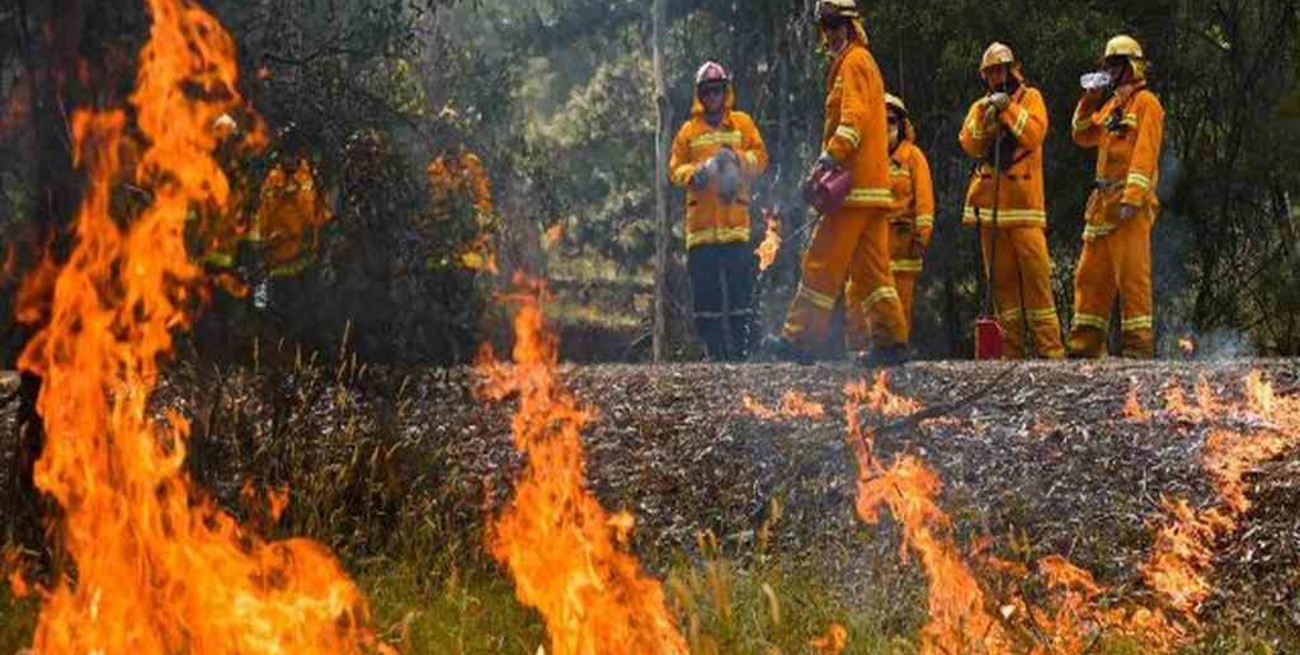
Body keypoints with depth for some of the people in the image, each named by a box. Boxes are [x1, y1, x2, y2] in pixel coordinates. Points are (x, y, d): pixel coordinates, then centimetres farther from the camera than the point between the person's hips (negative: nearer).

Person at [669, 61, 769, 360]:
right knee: (704, 288, -1)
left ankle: (740, 347, -3)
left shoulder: (742, 124, 12)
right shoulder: (689, 131, 14)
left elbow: (760, 158, 4)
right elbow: (675, 169, 10)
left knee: (740, 284, -6)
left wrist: (737, 159, -15)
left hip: (735, 217, -1)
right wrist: (693, 173, -11)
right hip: (701, 220, 1)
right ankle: (715, 350, 4)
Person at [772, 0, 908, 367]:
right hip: (875, 186, 10)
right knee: (871, 269, 8)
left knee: (823, 264, -8)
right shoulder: (863, 62, 25)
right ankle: (892, 340, 3)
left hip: (855, 185, -10)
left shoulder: (853, 62, -6)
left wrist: (831, 156, -27)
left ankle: (800, 339, -7)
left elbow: (854, 117, -19)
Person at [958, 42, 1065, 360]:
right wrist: (986, 114, -11)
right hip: (989, 202, 4)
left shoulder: (1030, 98, 8)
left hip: (1024, 199, -4)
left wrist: (1009, 108, -12)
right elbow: (970, 145, 1)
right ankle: (1012, 347, 4)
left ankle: (1049, 346, -11)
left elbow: (1034, 135, -8)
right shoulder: (980, 107, 17)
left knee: (1035, 271, -11)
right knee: (1001, 277, 2)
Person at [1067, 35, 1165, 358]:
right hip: (1104, 200, 9)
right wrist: (1090, 101, 7)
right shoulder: (1111, 103, 22)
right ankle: (1086, 342, 12)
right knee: (1091, 273, 8)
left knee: (1132, 274, -11)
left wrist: (1133, 196, -23)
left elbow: (1145, 152, -14)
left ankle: (1139, 344, -12)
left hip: (1131, 203, -9)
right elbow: (1084, 136, 21)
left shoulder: (1145, 102, -4)